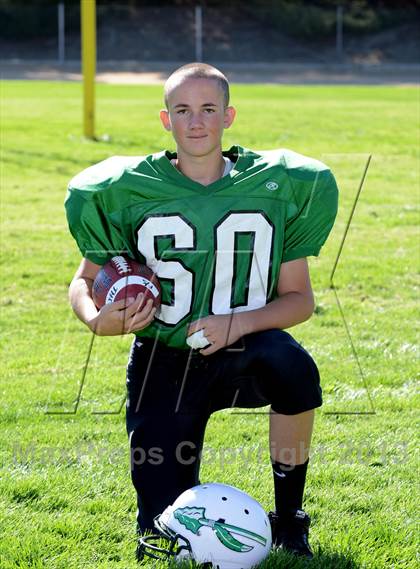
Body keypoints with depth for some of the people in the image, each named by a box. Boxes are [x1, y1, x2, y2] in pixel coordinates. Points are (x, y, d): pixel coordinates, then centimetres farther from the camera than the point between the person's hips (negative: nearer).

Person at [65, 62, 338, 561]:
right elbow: (85, 280, 6)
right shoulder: (125, 192, -4)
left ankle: (289, 522, -14)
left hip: (242, 352, 0)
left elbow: (298, 298, -2)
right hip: (163, 364, 0)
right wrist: (98, 319, -17)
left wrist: (240, 323, -21)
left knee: (292, 365, -38)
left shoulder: (280, 187, -4)